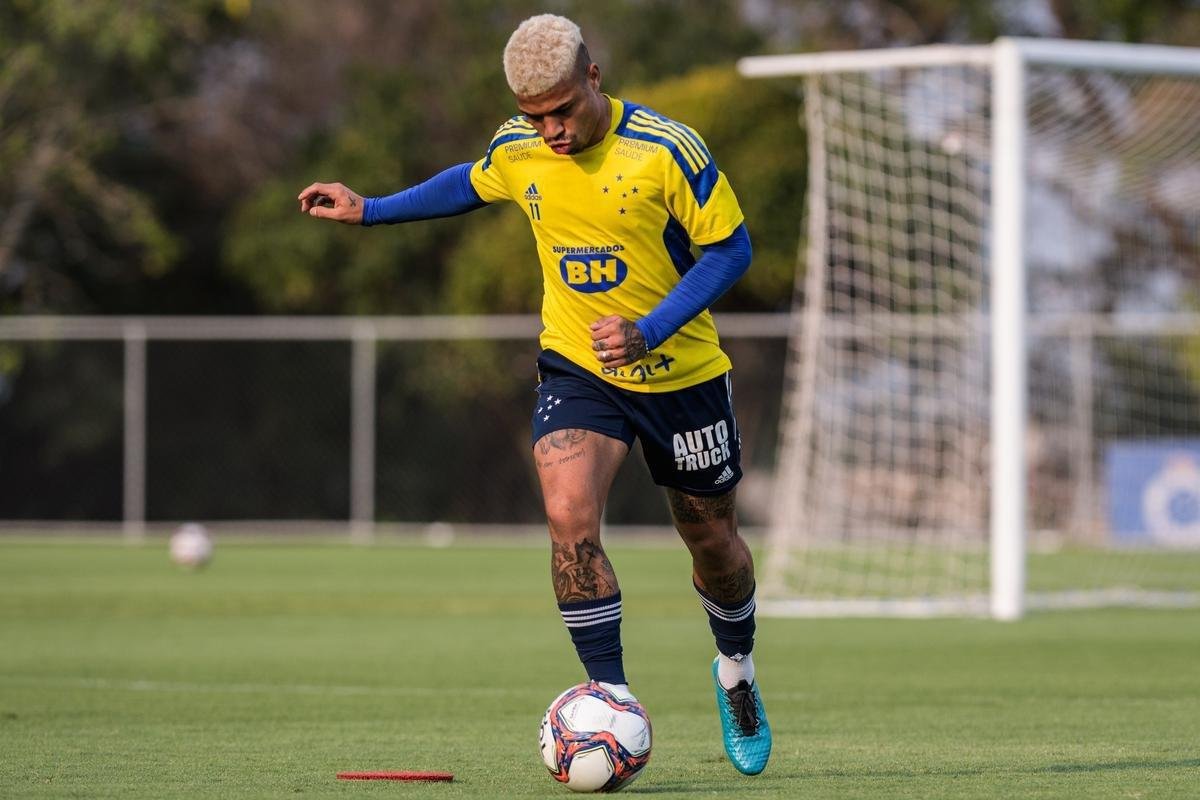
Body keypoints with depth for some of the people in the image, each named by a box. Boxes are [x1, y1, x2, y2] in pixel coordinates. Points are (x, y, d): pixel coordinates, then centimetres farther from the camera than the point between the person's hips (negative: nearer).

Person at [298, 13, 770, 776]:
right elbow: (472, 184, 16)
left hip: (680, 369, -2)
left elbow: (730, 247, -15)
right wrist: (369, 210, 14)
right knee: (569, 516, -23)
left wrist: (649, 331, -26)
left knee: (713, 541, 13)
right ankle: (615, 704, -14)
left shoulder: (666, 150, -21)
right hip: (578, 366, 2)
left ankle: (737, 672, 44)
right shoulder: (516, 149, -8)